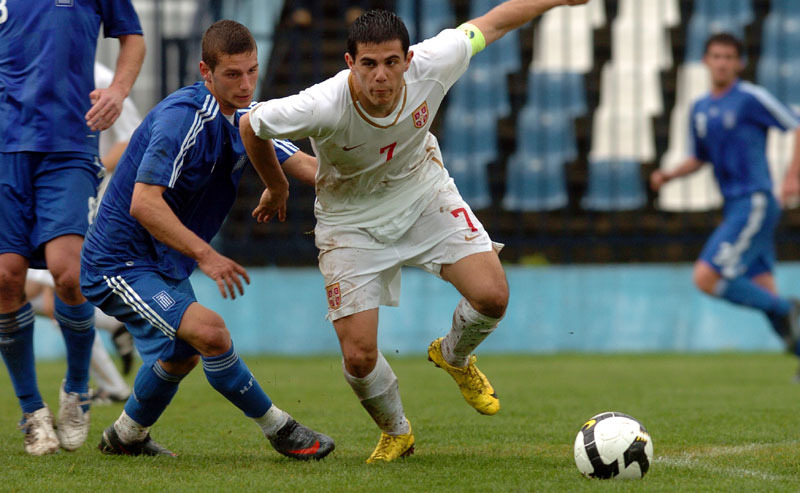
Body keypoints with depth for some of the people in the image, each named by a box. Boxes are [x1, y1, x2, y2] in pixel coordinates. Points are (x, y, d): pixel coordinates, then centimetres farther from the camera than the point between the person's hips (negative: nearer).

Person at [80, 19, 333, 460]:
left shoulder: (244, 121, 3)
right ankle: (278, 429, -12)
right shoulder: (183, 117, -25)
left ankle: (125, 436, 51)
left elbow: (307, 167, 4)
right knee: (210, 332, -26)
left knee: (182, 355, 29)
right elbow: (143, 203, -32)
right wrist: (204, 253, -35)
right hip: (120, 263, -10)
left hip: (166, 264, 10)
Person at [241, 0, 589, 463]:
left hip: (425, 196, 2)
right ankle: (397, 433, 25)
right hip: (351, 221, -2)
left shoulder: (431, 67, -28)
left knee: (492, 295, -17)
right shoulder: (322, 108, -35)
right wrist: (276, 187, 2)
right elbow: (251, 127, -16)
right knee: (359, 356, -9)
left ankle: (454, 356, 20)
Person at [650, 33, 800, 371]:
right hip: (734, 207, 8)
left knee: (706, 278, -17)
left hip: (755, 203, -8)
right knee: (762, 292, 4)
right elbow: (700, 158, 27)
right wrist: (669, 175, 9)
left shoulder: (751, 98, -7)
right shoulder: (700, 110, 15)